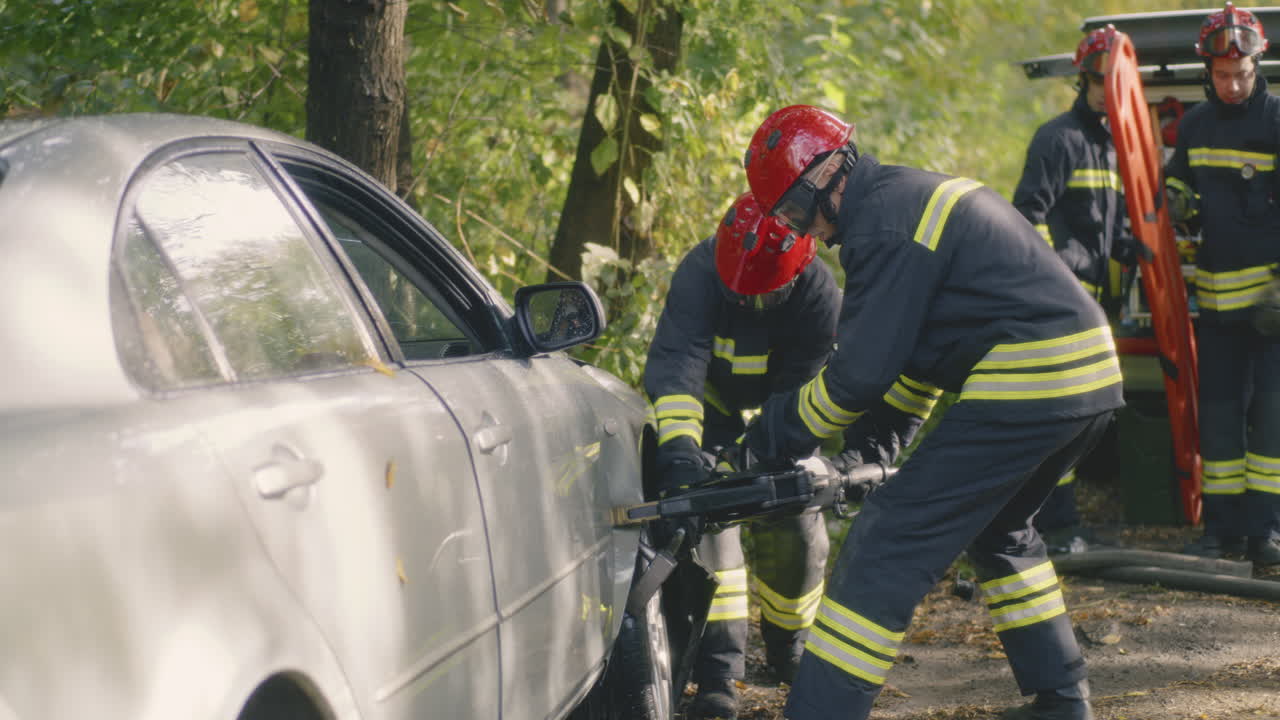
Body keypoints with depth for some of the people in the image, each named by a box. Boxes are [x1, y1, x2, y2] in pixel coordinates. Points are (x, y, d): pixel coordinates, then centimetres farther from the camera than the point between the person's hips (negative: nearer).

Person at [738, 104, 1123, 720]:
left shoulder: (885, 226, -11)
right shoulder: (923, 193, 21)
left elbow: (858, 374, -13)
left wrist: (777, 432, 1)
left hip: (1023, 387, -10)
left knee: (888, 549, -9)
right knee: (999, 531, 31)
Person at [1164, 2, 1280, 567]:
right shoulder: (1195, 124, 9)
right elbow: (1179, 180, 26)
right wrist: (1176, 203, 1)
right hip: (1216, 292, 5)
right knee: (1219, 411, 7)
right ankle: (1222, 525, 13)